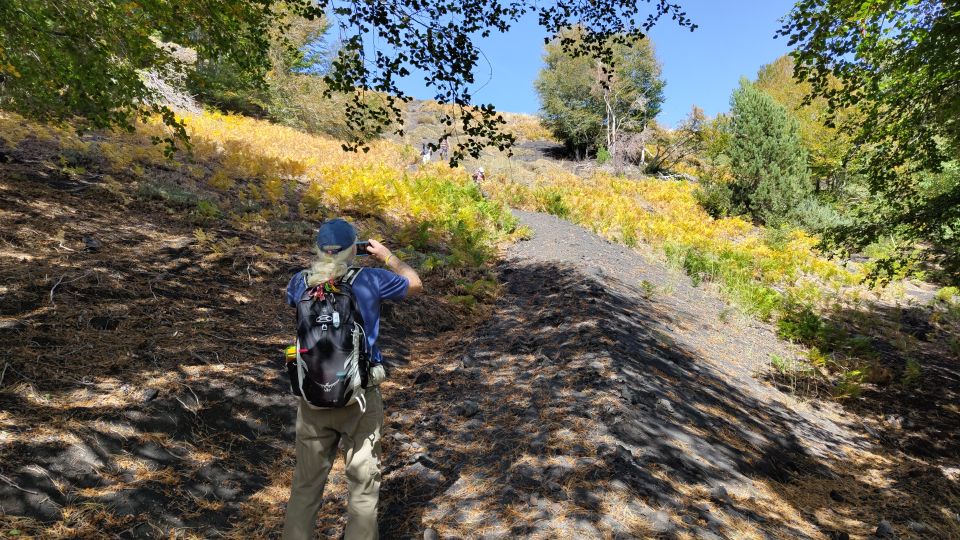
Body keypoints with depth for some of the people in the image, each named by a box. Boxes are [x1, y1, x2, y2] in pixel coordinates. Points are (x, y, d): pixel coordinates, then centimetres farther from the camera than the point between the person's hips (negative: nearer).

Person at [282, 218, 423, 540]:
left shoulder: (301, 283, -3)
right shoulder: (370, 281, -11)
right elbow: (415, 285, 8)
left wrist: (321, 263, 23)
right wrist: (387, 256, 20)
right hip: (359, 399, -3)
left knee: (306, 484, 19)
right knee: (364, 484, 13)